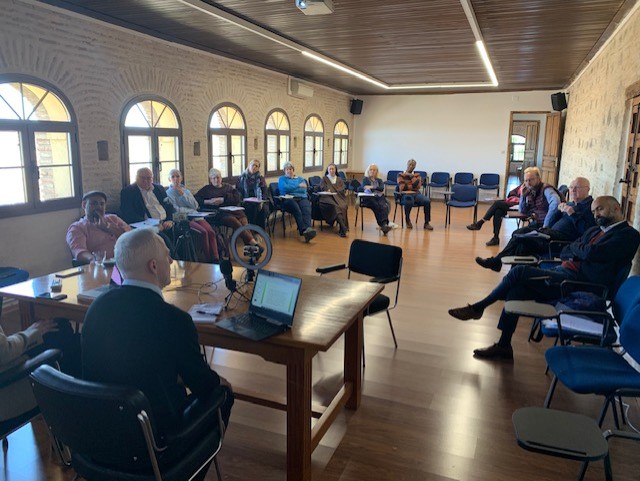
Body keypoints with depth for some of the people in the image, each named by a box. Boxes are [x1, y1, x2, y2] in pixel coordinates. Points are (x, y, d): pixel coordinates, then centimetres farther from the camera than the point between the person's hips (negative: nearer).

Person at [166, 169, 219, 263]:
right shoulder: (169, 193, 7)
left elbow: (195, 205, 8)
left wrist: (183, 195, 0)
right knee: (203, 232, -28)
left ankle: (215, 259, -25)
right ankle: (208, 259, -21)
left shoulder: (186, 190, 23)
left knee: (211, 232, -20)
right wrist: (190, 210, -2)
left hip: (195, 216, 5)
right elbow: (175, 209, -6)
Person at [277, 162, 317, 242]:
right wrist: (298, 186, 1)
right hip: (288, 199, -2)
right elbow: (284, 188, -2)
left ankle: (308, 228, -56)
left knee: (306, 210, -33)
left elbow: (304, 190, 8)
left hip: (302, 198, 2)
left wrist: (290, 188, 4)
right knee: (297, 210, -37)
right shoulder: (282, 178, 21)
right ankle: (304, 230, -51)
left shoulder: (300, 179, 27)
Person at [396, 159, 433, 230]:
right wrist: (413, 186, 0)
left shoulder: (417, 175, 16)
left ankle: (426, 223, -13)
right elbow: (402, 187, -8)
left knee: (427, 201, -26)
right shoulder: (401, 175, 7)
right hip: (405, 194, -4)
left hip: (416, 194, 4)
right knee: (409, 202, -39)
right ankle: (407, 220, -8)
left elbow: (418, 185, -4)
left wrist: (411, 176, -4)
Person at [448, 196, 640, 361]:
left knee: (519, 272, -20)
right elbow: (565, 253, 17)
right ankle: (504, 346, -8)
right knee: (517, 288, -15)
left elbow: (592, 253, -18)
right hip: (562, 272, 8)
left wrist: (575, 247, 3)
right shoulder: (594, 231, 24)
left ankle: (477, 308, -6)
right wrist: (581, 250, -4)